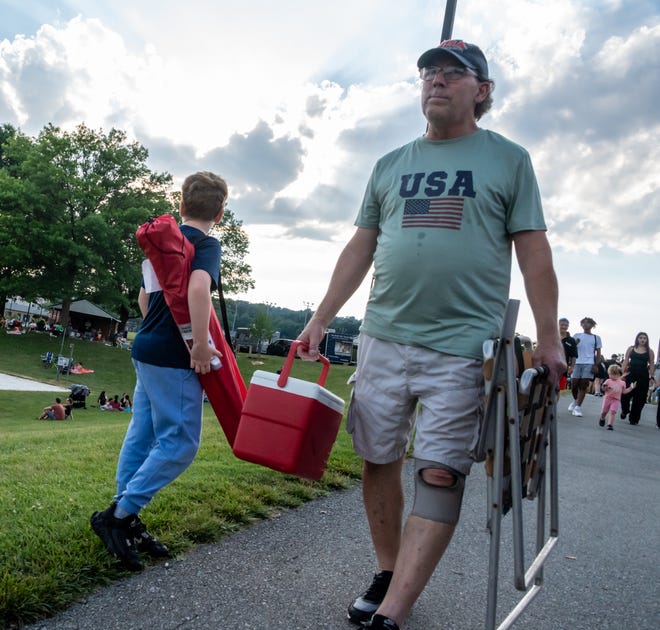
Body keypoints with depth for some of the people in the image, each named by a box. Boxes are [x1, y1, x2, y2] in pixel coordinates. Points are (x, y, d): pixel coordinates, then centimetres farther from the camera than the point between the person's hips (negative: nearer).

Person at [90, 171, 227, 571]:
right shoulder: (206, 244, -10)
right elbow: (198, 288, -30)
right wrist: (201, 346, -25)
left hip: (147, 347, 9)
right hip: (174, 358, -9)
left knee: (142, 436, 13)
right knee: (181, 442, -2)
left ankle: (128, 522, 20)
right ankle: (119, 514, 1)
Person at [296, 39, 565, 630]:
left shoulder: (509, 159, 7)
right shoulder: (390, 165, 15)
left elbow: (534, 250, 2)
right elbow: (360, 248, 15)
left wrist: (548, 338, -5)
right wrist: (320, 320, 9)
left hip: (463, 345, -3)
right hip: (383, 337, 4)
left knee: (440, 472, -7)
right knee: (378, 461, 7)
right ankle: (387, 575, 24)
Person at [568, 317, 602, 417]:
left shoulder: (596, 338, 10)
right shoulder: (577, 336, 12)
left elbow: (598, 353, 8)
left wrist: (596, 365, -3)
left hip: (589, 364, -1)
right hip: (577, 363, 1)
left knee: (584, 386, -7)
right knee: (574, 384, 1)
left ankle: (578, 407, -5)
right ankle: (575, 400, 30)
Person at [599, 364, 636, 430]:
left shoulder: (622, 383, 8)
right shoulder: (608, 381, 1)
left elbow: (624, 391, 16)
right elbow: (604, 388, -1)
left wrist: (631, 388, 9)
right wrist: (604, 387, -24)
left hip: (616, 400, 0)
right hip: (608, 398, 0)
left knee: (613, 412, -14)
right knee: (604, 411, 7)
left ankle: (610, 424, -11)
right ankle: (602, 419, 38)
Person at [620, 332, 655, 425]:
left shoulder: (649, 351, 6)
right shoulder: (631, 349, 7)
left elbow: (652, 365, 5)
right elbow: (625, 361, 6)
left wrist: (652, 377, -3)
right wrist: (623, 373, -3)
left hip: (643, 376, 0)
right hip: (630, 374, 0)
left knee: (639, 398, 1)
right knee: (625, 395, -7)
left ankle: (634, 418, 11)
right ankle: (625, 410, 23)